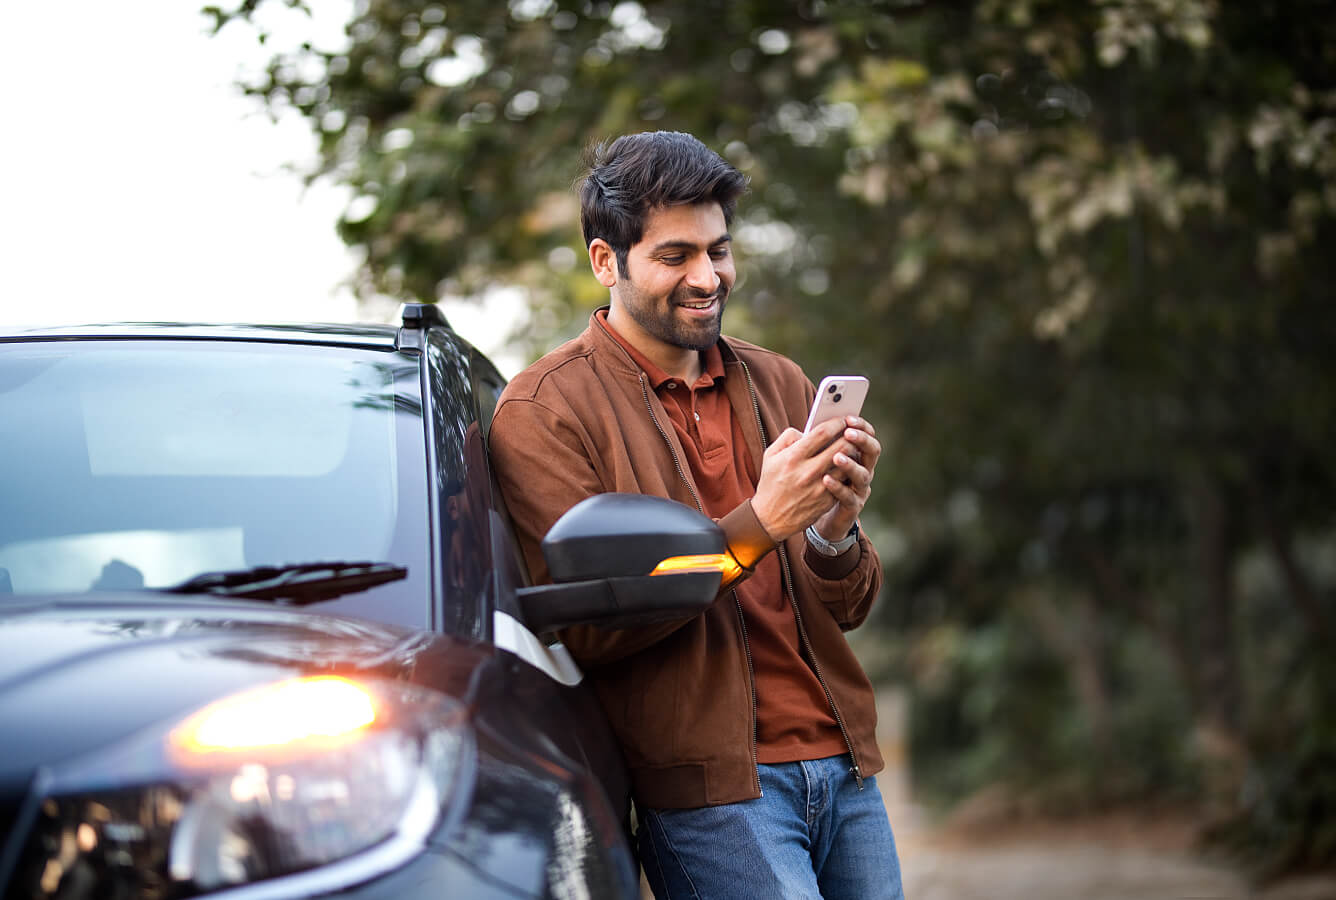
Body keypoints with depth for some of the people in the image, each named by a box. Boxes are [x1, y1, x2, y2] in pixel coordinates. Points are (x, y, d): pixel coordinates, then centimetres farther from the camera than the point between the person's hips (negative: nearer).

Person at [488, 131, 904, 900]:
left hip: (844, 766, 6)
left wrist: (835, 534, -11)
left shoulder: (779, 386, 13)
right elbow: (586, 628, -13)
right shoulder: (544, 411, -5)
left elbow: (850, 609, 12)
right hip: (706, 786, -6)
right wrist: (758, 525, -19)